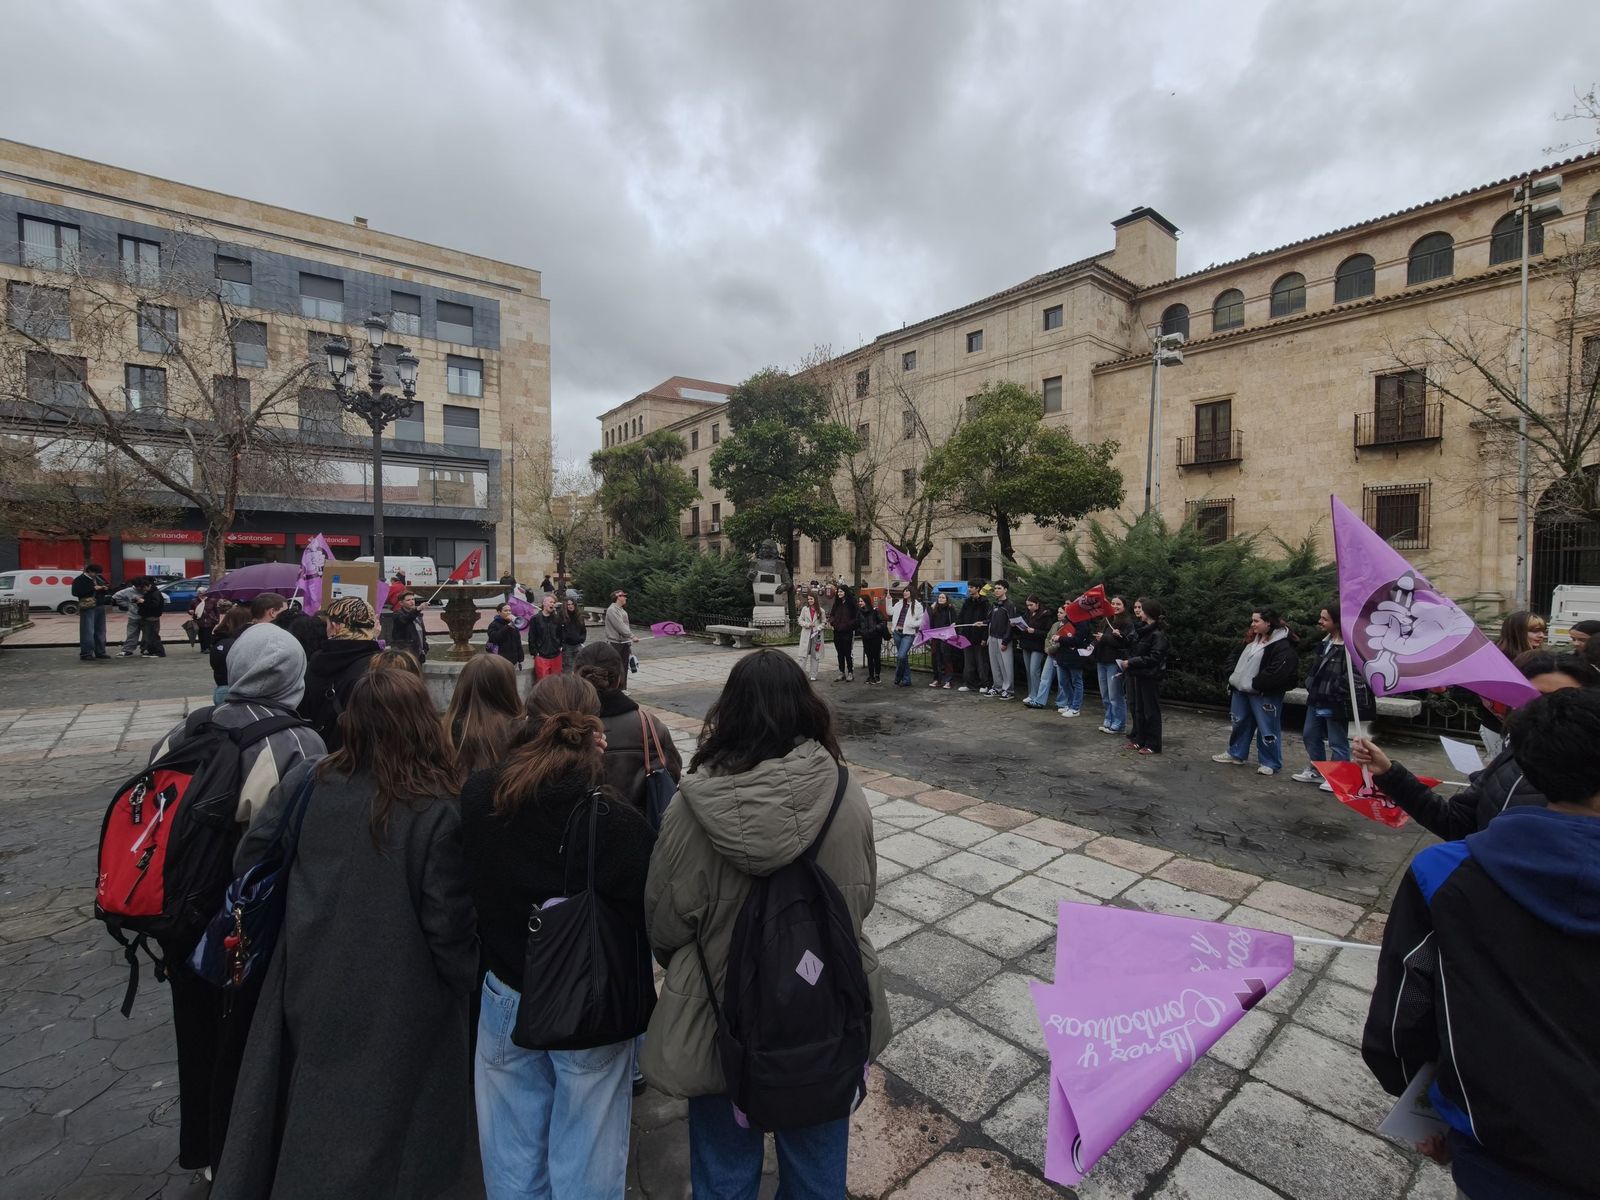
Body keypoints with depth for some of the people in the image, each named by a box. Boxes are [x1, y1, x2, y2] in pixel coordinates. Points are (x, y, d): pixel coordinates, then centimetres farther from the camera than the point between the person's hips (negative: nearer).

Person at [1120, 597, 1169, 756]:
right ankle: (1138, 739, 22)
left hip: (1150, 677, -8)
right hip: (1136, 674, 8)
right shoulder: (1140, 628, 9)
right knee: (1136, 708, 13)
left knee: (1151, 710, 1)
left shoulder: (1158, 634, -15)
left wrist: (1131, 662, -19)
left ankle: (1153, 744, 10)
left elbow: (1153, 658, -20)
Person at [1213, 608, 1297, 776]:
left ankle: (1271, 764, 13)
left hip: (1264, 694, -9)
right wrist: (1234, 679, 10)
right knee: (1240, 723, 18)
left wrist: (1255, 684, -19)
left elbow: (1277, 672, -25)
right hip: (1242, 690, 9)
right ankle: (1236, 754, 32)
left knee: (1267, 729, 0)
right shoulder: (1253, 639, 12)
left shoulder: (1282, 645, -17)